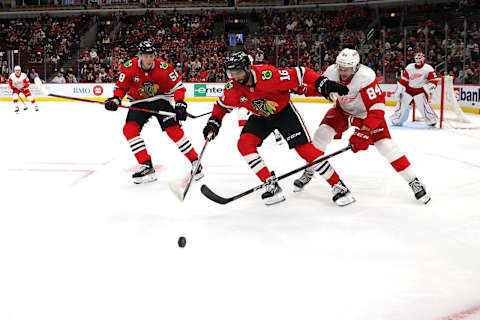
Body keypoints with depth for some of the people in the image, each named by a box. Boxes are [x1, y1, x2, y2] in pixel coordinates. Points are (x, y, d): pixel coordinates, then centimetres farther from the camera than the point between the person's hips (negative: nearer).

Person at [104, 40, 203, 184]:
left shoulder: (164, 67, -18)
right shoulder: (129, 67, -14)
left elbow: (178, 86, -10)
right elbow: (121, 87, -1)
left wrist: (180, 103, -22)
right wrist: (115, 99, -18)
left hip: (160, 100, -2)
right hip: (139, 103, 3)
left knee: (173, 129, -17)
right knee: (129, 129, -17)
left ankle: (195, 162, -4)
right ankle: (147, 167, -15)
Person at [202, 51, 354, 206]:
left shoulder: (268, 75, -33)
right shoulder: (232, 88, -17)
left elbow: (299, 74, -30)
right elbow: (222, 105, 3)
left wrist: (324, 84, -37)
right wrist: (213, 124, -8)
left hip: (284, 111, -4)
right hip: (260, 117, 5)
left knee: (304, 148, -14)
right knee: (244, 144, -19)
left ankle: (338, 186, -4)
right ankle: (272, 185, -12)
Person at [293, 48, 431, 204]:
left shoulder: (366, 77, -37)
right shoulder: (332, 71, -22)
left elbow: (377, 108, -39)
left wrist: (365, 130, -48)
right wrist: (305, 90, -19)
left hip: (367, 113, -4)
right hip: (343, 109, 4)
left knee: (385, 144, -15)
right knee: (322, 133, -14)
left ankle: (414, 181, -2)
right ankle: (309, 172, 6)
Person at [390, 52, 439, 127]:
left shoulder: (428, 69, -10)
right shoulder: (409, 68, 0)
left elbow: (434, 81, -10)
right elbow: (403, 80, 3)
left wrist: (428, 89, -26)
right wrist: (398, 91, 1)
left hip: (420, 90, -3)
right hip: (409, 89, 4)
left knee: (423, 105, -18)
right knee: (402, 103, 4)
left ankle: (432, 120, -2)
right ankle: (396, 120, 21)